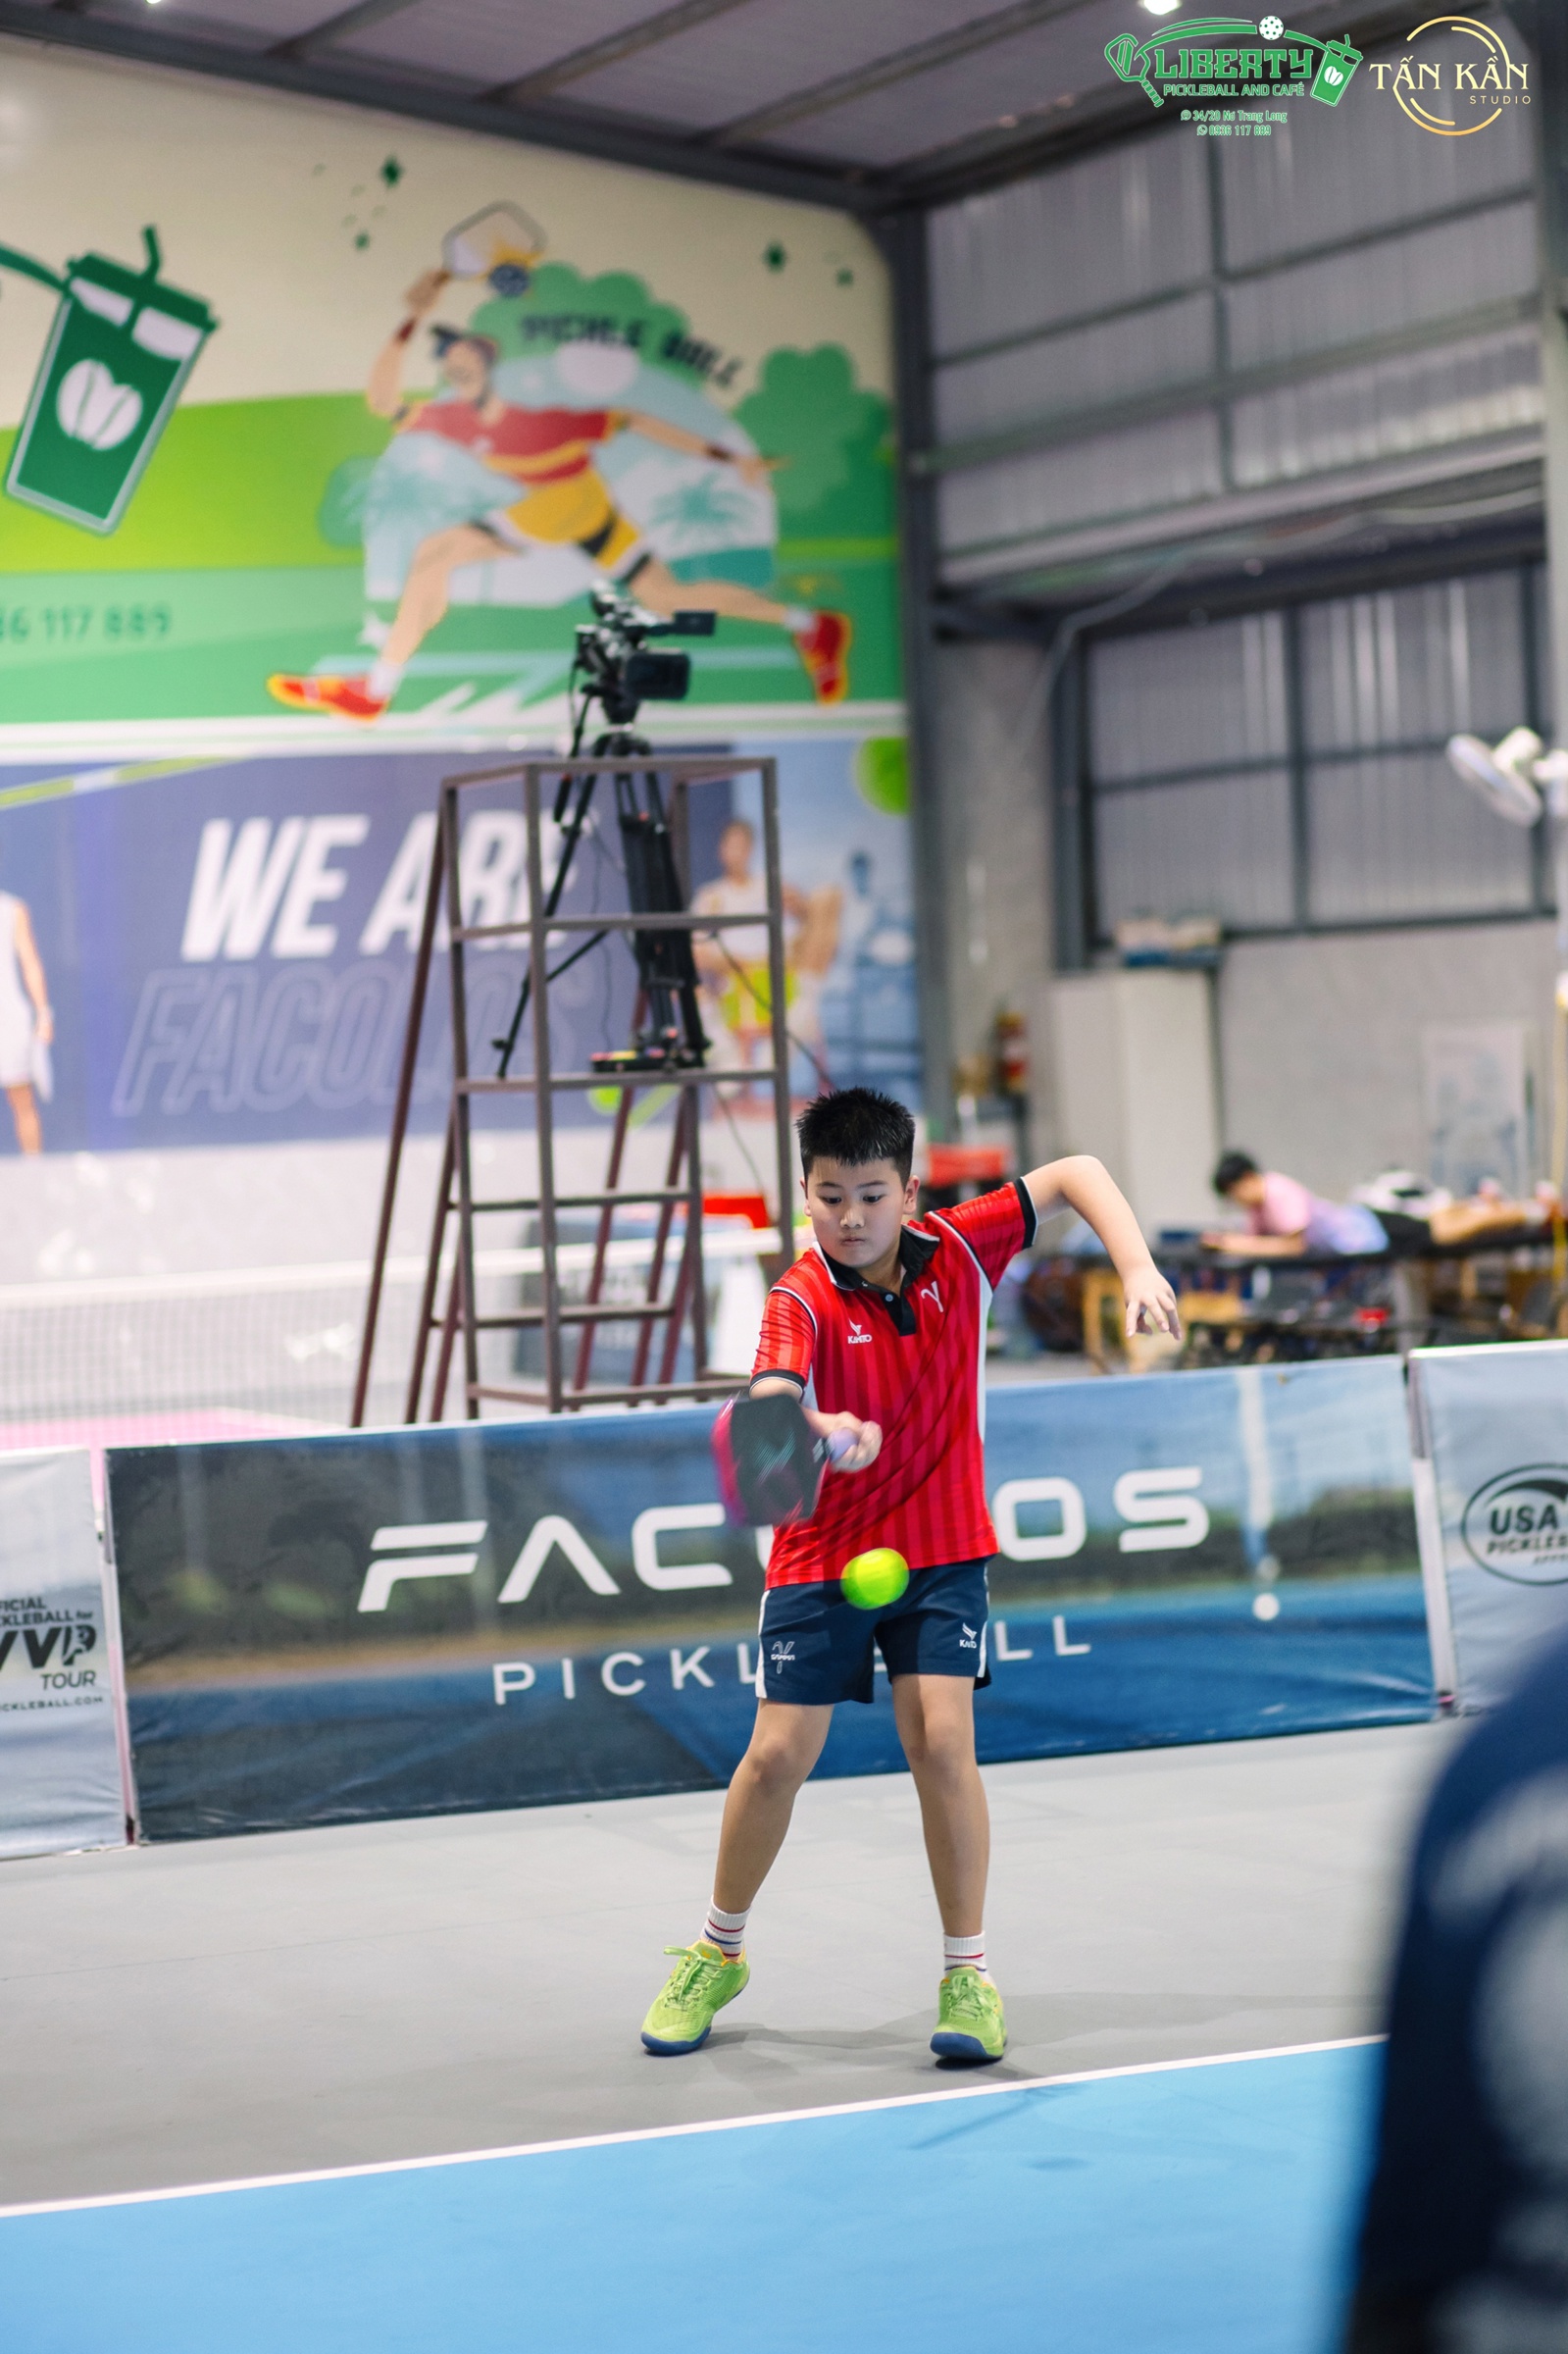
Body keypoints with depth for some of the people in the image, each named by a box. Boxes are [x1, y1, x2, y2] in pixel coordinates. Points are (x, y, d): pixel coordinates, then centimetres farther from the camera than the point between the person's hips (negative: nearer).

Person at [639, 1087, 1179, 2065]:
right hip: (824, 1549, -1)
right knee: (778, 1753, -3)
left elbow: (1076, 1172, 1)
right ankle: (718, 1953, 21)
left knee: (940, 1739, -14)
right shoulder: (803, 1298, -16)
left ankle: (969, 1973, -1)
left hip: (941, 1544, 1)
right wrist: (816, 1429, -60)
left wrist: (1138, 1267, -13)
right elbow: (770, 1398, -37)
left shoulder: (958, 1251, -8)